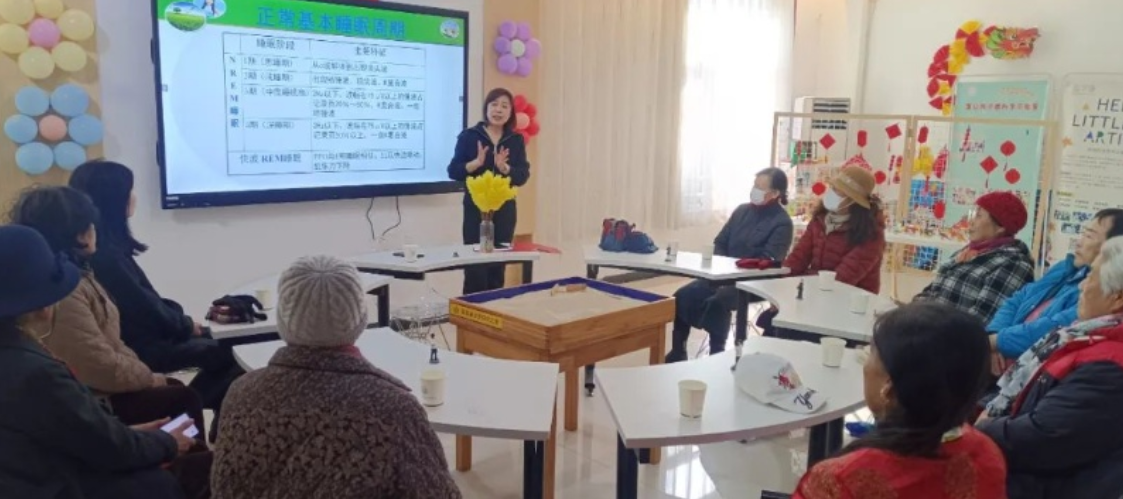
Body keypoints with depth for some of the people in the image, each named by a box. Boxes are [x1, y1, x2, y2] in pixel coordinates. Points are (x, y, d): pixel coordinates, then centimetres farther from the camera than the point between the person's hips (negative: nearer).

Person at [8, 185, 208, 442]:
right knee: (183, 399, -7)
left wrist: (144, 371, 2)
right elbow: (103, 368, -27)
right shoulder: (62, 291, -27)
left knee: (176, 387, 10)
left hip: (97, 390, 10)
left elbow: (111, 343, 13)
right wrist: (150, 377, -11)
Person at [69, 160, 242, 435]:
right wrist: (186, 325, -5)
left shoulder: (107, 245, 7)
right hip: (136, 346, -9)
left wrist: (182, 319, 4)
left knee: (218, 343, 3)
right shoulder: (104, 255, -23)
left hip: (142, 332, 9)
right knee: (223, 354, -9)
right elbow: (144, 307, -20)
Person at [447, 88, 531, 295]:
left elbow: (523, 176, 0)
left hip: (505, 209, 3)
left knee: (498, 266, 8)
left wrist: (504, 168, -18)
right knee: (475, 266, -6)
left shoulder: (516, 140, 6)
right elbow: (453, 171, -4)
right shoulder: (469, 136, -1)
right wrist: (477, 163, -20)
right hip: (476, 208, -3)